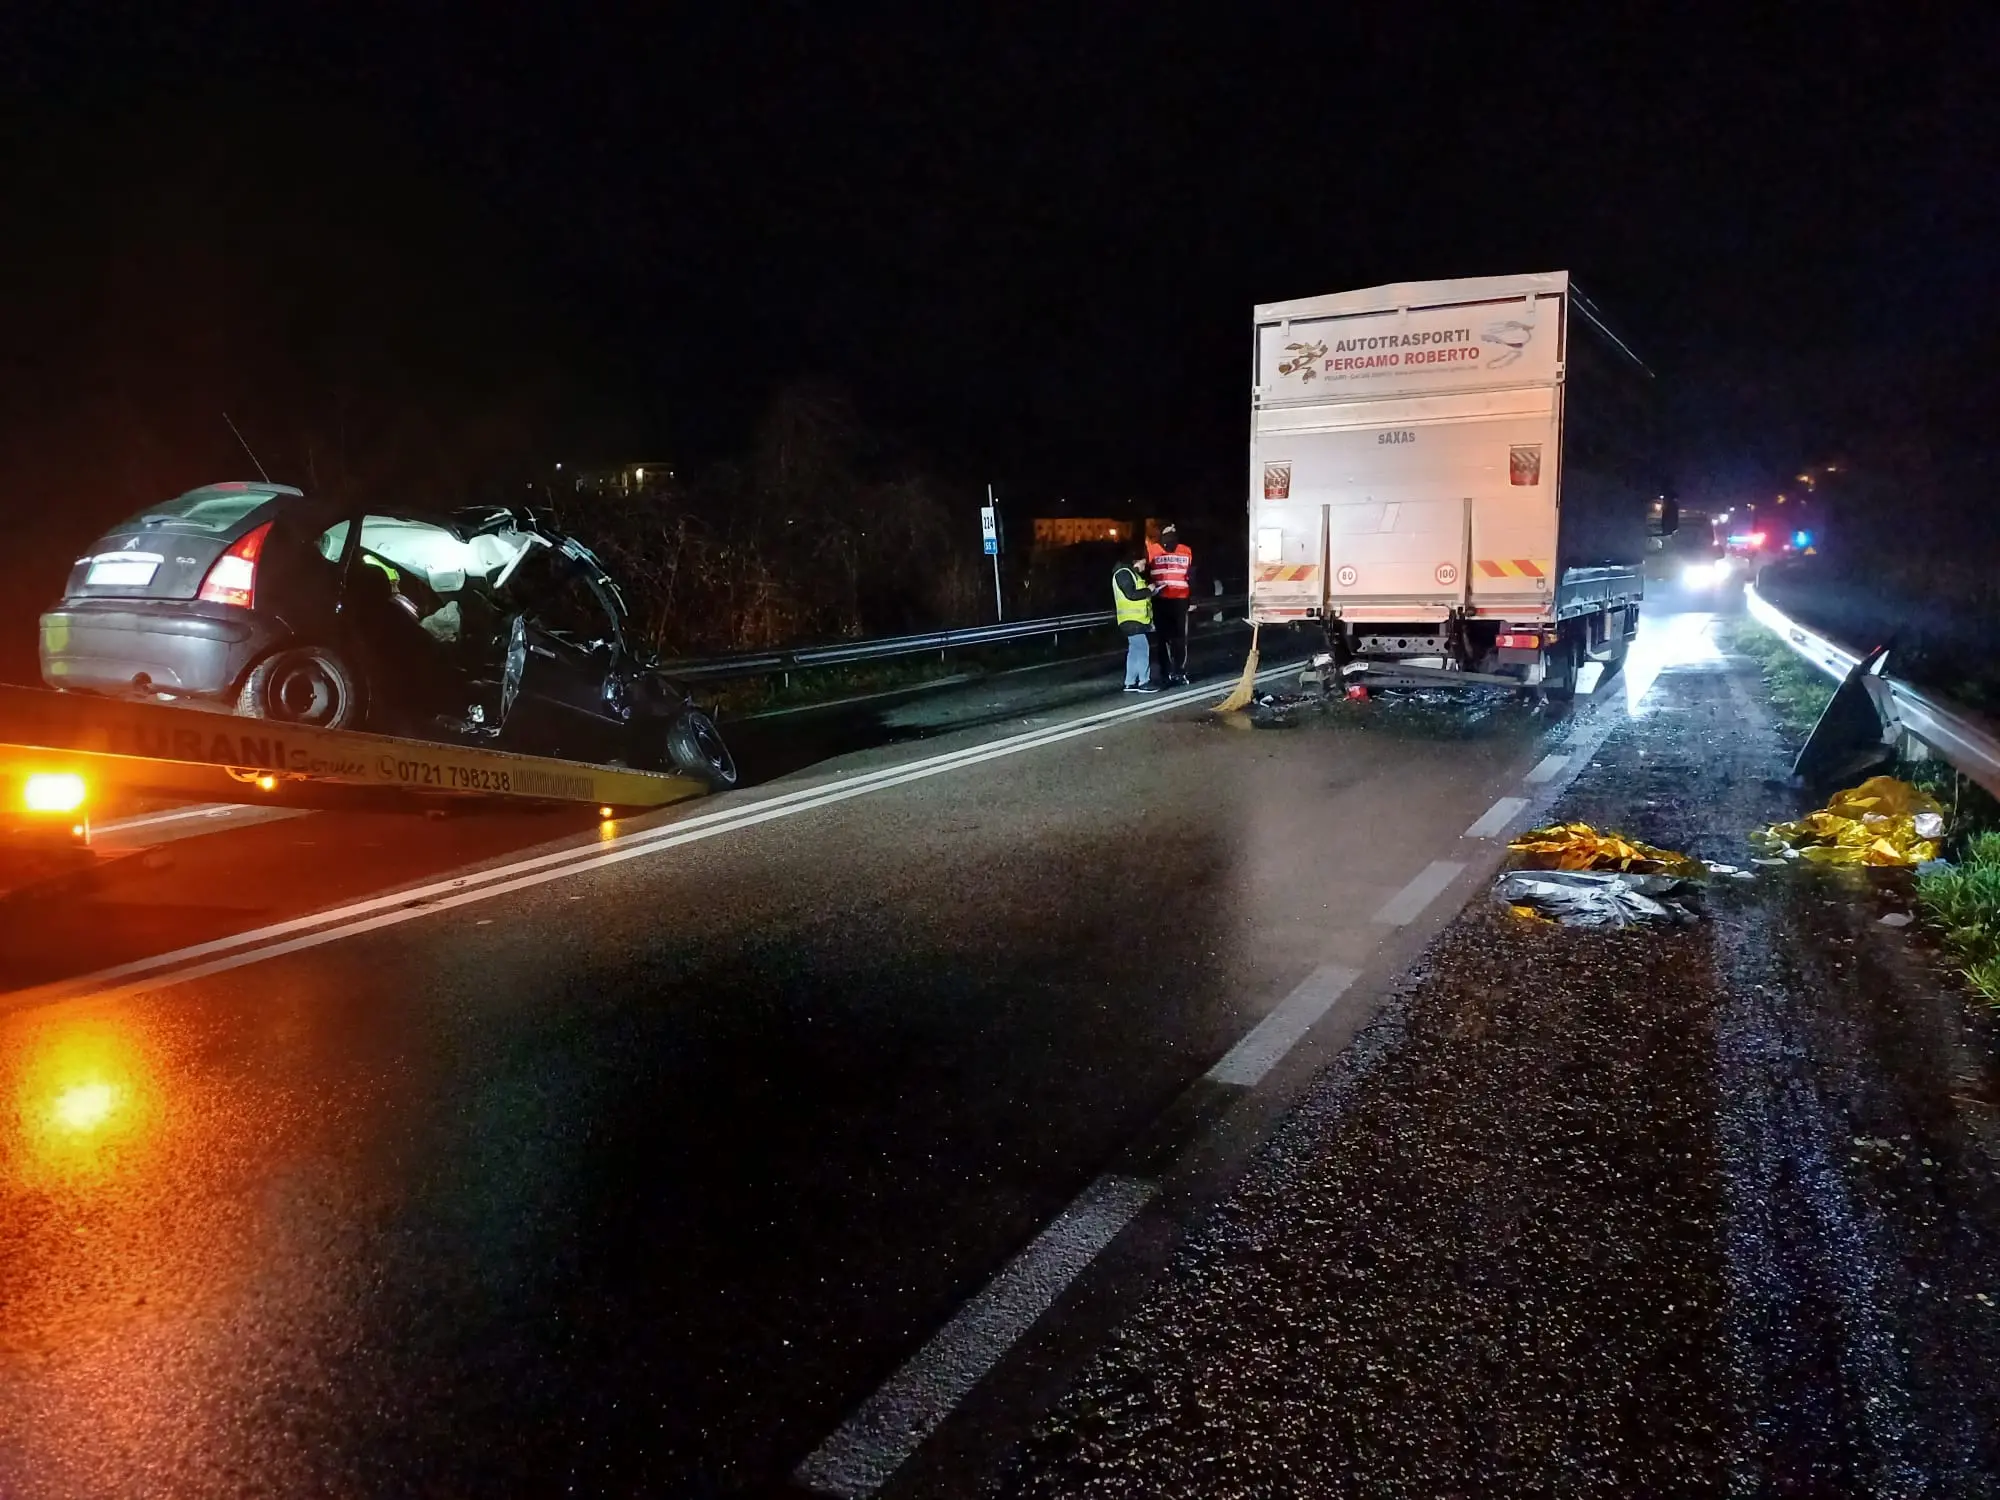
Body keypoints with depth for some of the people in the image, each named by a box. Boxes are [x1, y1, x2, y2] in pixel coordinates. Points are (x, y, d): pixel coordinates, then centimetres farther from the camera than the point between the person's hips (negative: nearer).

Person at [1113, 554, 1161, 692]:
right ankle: (1144, 682, -9)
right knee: (1142, 649, -11)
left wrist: (1150, 592, 10)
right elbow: (1130, 595, -21)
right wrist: (1148, 590, -11)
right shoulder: (1123, 573, -13)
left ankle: (1131, 683, 11)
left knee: (1135, 650, 9)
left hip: (1136, 619, 10)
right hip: (1132, 619, -10)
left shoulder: (1131, 573, 20)